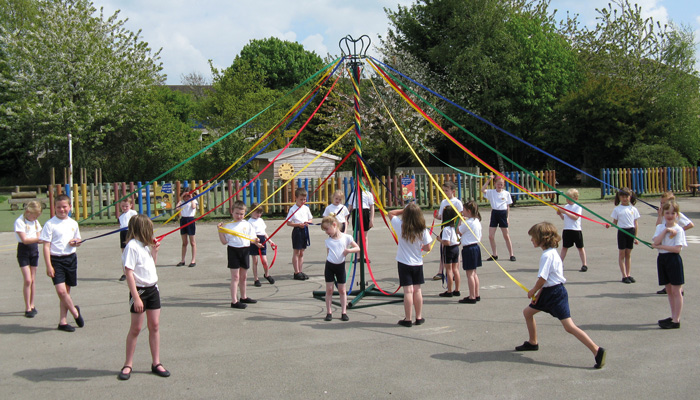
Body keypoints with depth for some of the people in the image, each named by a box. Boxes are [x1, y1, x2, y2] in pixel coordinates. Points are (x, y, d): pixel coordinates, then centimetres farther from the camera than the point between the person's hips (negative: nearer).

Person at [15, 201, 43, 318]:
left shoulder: (35, 222, 9)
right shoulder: (19, 221, -12)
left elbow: (37, 238, 8)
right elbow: (25, 240, -20)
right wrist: (40, 239, -28)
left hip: (34, 250, 6)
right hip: (23, 251, -6)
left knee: (33, 279, 8)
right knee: (27, 280, -11)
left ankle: (32, 305, 18)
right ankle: (27, 308, -6)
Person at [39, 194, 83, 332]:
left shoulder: (73, 223, 8)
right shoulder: (50, 224, -7)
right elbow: (46, 246, -9)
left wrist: (76, 242, -3)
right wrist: (49, 266, -15)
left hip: (71, 258, 5)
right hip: (56, 260, -5)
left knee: (66, 291, 9)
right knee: (61, 290, -16)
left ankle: (62, 321, 18)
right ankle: (75, 312, 8)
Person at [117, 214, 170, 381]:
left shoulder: (145, 245, 10)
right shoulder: (132, 246, -14)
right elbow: (129, 273, -19)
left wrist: (154, 250, 10)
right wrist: (136, 297, -23)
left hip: (152, 289, 7)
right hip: (139, 290, -7)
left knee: (154, 325, 7)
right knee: (136, 328, -1)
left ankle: (156, 363, 14)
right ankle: (128, 365, 11)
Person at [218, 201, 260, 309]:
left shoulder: (247, 225, 5)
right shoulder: (228, 226, -4)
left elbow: (251, 238, 7)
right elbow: (224, 241, -4)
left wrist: (256, 241, -14)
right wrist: (220, 231, -14)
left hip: (245, 250, 4)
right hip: (233, 250, -4)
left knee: (243, 276, 17)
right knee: (235, 276, -6)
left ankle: (243, 297, 33)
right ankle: (234, 301, -5)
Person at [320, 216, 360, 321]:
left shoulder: (346, 237, -5)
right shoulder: (328, 240, 1)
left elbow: (358, 248, -1)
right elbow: (328, 254, 7)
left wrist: (349, 250, -19)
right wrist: (325, 269, 4)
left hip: (340, 265, -1)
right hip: (330, 265, 1)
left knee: (342, 290, 6)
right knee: (329, 289, 2)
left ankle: (344, 312, 13)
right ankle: (328, 313, 9)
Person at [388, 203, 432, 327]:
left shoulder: (400, 226, -13)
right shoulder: (423, 230, -10)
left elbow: (391, 213, 4)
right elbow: (428, 248, -4)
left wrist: (404, 210, 2)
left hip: (404, 263, -2)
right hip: (418, 263, 2)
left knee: (408, 291, -1)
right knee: (417, 290, 12)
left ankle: (407, 319, 3)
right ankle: (419, 318, 19)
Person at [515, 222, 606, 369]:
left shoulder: (547, 255, -20)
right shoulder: (551, 252, 11)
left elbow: (542, 279, -21)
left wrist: (533, 291, -4)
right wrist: (539, 293, 7)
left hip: (556, 293, -11)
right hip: (548, 292, 11)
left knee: (569, 326, -14)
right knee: (527, 312, 20)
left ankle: (597, 351, -17)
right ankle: (532, 343, 36)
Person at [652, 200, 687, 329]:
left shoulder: (678, 229, -8)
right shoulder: (660, 227, 9)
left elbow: (677, 249, -17)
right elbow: (655, 241, -7)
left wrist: (659, 246, -15)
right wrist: (666, 231, -16)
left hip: (673, 259, -6)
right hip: (662, 259, 6)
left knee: (676, 291, -3)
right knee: (669, 290, 14)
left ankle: (676, 320, 0)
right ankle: (673, 316, 24)